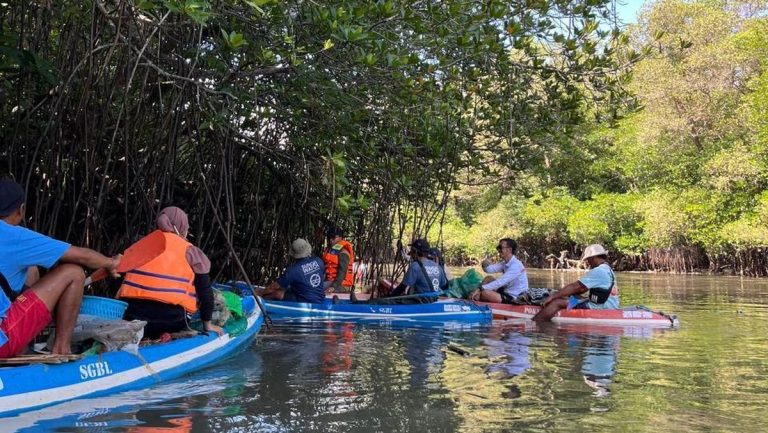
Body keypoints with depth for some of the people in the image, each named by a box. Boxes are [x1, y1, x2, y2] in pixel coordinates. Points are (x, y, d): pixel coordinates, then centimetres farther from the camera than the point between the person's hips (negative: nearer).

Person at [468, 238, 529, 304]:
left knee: (484, 293, -23)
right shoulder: (505, 264, 7)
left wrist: (480, 289, -31)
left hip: (513, 299, -10)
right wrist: (486, 264, -26)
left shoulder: (516, 265, -22)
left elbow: (501, 282, -29)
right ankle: (475, 298, -4)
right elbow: (490, 269, -2)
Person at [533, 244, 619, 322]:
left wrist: (553, 296, -13)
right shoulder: (608, 269, 21)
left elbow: (576, 286, -17)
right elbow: (582, 289, 20)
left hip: (600, 308, -11)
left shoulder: (598, 271, -14)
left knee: (557, 302, -14)